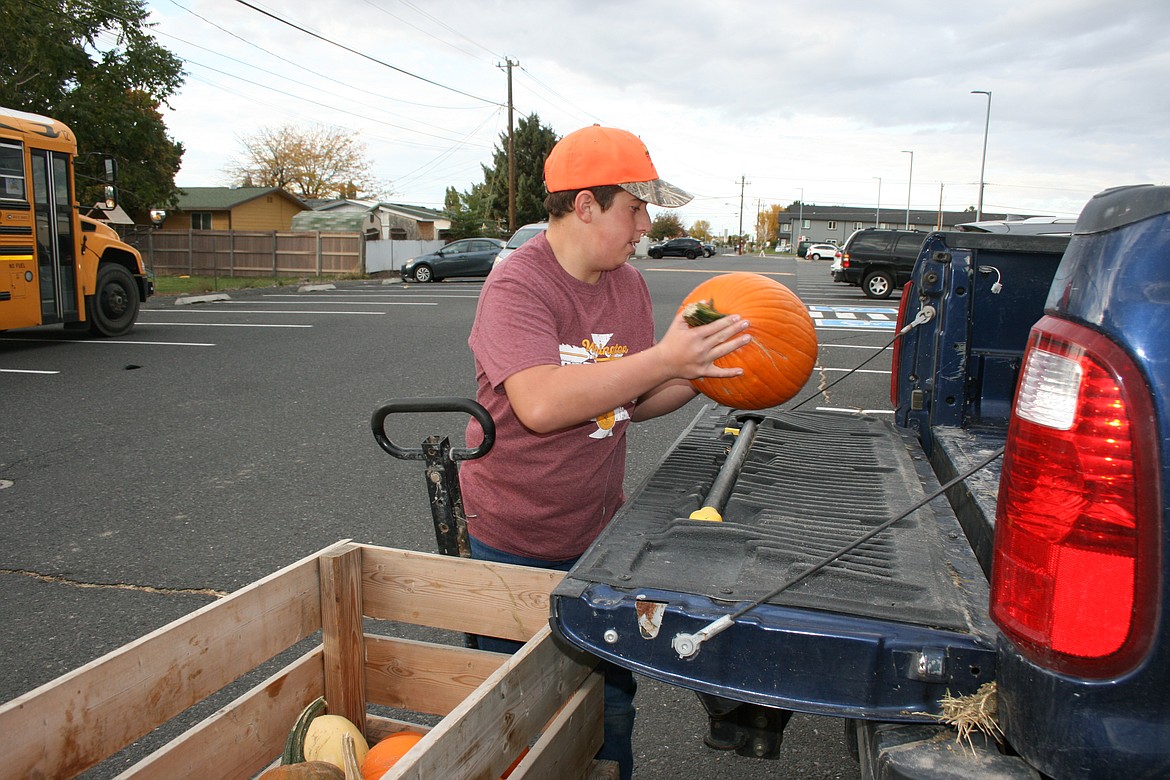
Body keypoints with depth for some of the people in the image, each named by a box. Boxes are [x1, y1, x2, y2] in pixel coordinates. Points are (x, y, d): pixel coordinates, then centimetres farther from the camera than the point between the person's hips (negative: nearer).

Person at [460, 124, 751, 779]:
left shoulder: (630, 284, 3)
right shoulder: (515, 288, -19)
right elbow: (541, 403, -35)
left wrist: (702, 376, -6)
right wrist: (664, 359, -32)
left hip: (600, 534, 6)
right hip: (515, 542, -5)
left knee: (610, 702, 16)